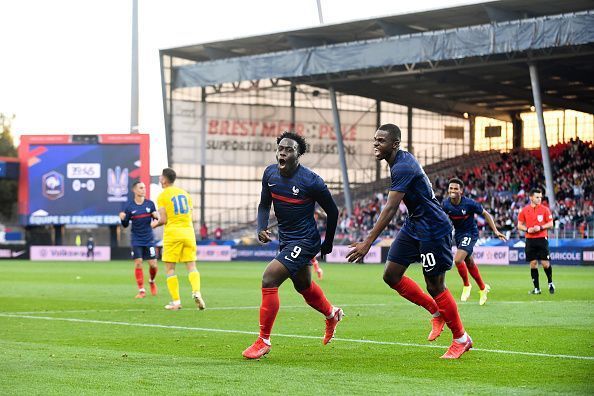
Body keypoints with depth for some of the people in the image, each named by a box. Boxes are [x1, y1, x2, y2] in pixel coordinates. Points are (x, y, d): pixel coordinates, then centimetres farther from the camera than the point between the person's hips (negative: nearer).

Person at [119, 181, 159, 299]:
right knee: (138, 263, -10)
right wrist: (122, 219, -18)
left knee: (153, 264, -2)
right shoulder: (130, 207, -3)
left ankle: (151, 281, 30)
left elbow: (156, 218, 9)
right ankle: (141, 290, -1)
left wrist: (156, 216, -14)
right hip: (136, 240, -1)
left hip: (149, 239, 1)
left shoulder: (150, 204, 1)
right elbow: (125, 225, 3)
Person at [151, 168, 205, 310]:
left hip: (172, 234, -4)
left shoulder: (162, 196, -3)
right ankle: (196, 292, -17)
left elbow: (163, 220, -8)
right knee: (191, 266, 7)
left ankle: (176, 301, -1)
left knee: (170, 268, 3)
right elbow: (190, 215, 15)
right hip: (188, 233, 4)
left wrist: (155, 224, 12)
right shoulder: (185, 193, 14)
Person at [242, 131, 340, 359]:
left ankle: (264, 341, -11)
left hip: (304, 242, -8)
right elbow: (264, 204, 10)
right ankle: (332, 315, 58)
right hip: (285, 239, 8)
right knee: (303, 286, 27)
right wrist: (261, 228, -10)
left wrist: (328, 244, 3)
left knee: (269, 279, -21)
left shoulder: (311, 181, -20)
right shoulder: (270, 174, -4)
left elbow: (332, 211, -7)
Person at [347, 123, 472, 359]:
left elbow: (390, 209, -30)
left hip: (432, 229, -10)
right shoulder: (403, 160, 6)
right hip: (413, 225, 10)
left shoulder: (402, 167, -24)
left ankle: (461, 339, 12)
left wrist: (368, 243, -32)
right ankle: (436, 312, 21)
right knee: (391, 275, 5)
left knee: (434, 285, -3)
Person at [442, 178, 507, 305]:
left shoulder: (469, 203, -22)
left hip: (470, 233, -5)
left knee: (458, 260, -22)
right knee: (470, 263, 15)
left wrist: (495, 231, -13)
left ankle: (466, 285, 3)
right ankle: (483, 288, 35)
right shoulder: (445, 204, -10)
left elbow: (486, 214, -10)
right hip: (458, 234, 5)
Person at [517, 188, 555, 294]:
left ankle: (550, 283, 19)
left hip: (542, 239, -2)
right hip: (530, 240, 2)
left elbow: (550, 224, 1)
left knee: (545, 263, -5)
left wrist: (540, 227, -14)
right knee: (533, 264, 2)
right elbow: (519, 225, 8)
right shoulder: (524, 210, 4)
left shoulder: (545, 209, 0)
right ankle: (536, 288, 9)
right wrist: (527, 229, -10)